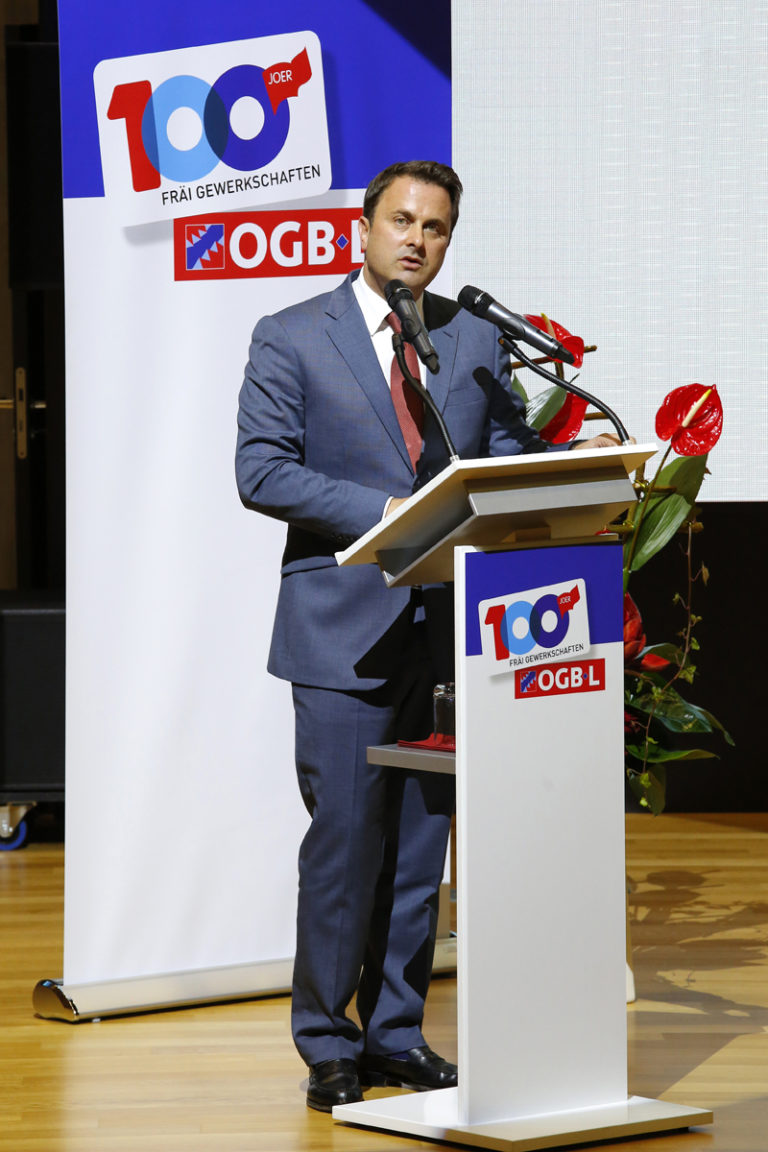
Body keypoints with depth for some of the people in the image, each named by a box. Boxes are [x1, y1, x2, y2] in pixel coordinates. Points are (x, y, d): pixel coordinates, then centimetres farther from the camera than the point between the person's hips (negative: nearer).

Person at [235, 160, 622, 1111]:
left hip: (449, 620, 4)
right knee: (344, 837, -4)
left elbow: (507, 457, 13)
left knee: (422, 841, 7)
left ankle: (396, 1032, 17)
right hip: (345, 627, -4)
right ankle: (327, 1043, 7)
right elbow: (262, 470, -8)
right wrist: (384, 511, -17)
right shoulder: (290, 339, 0)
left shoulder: (476, 341, 13)